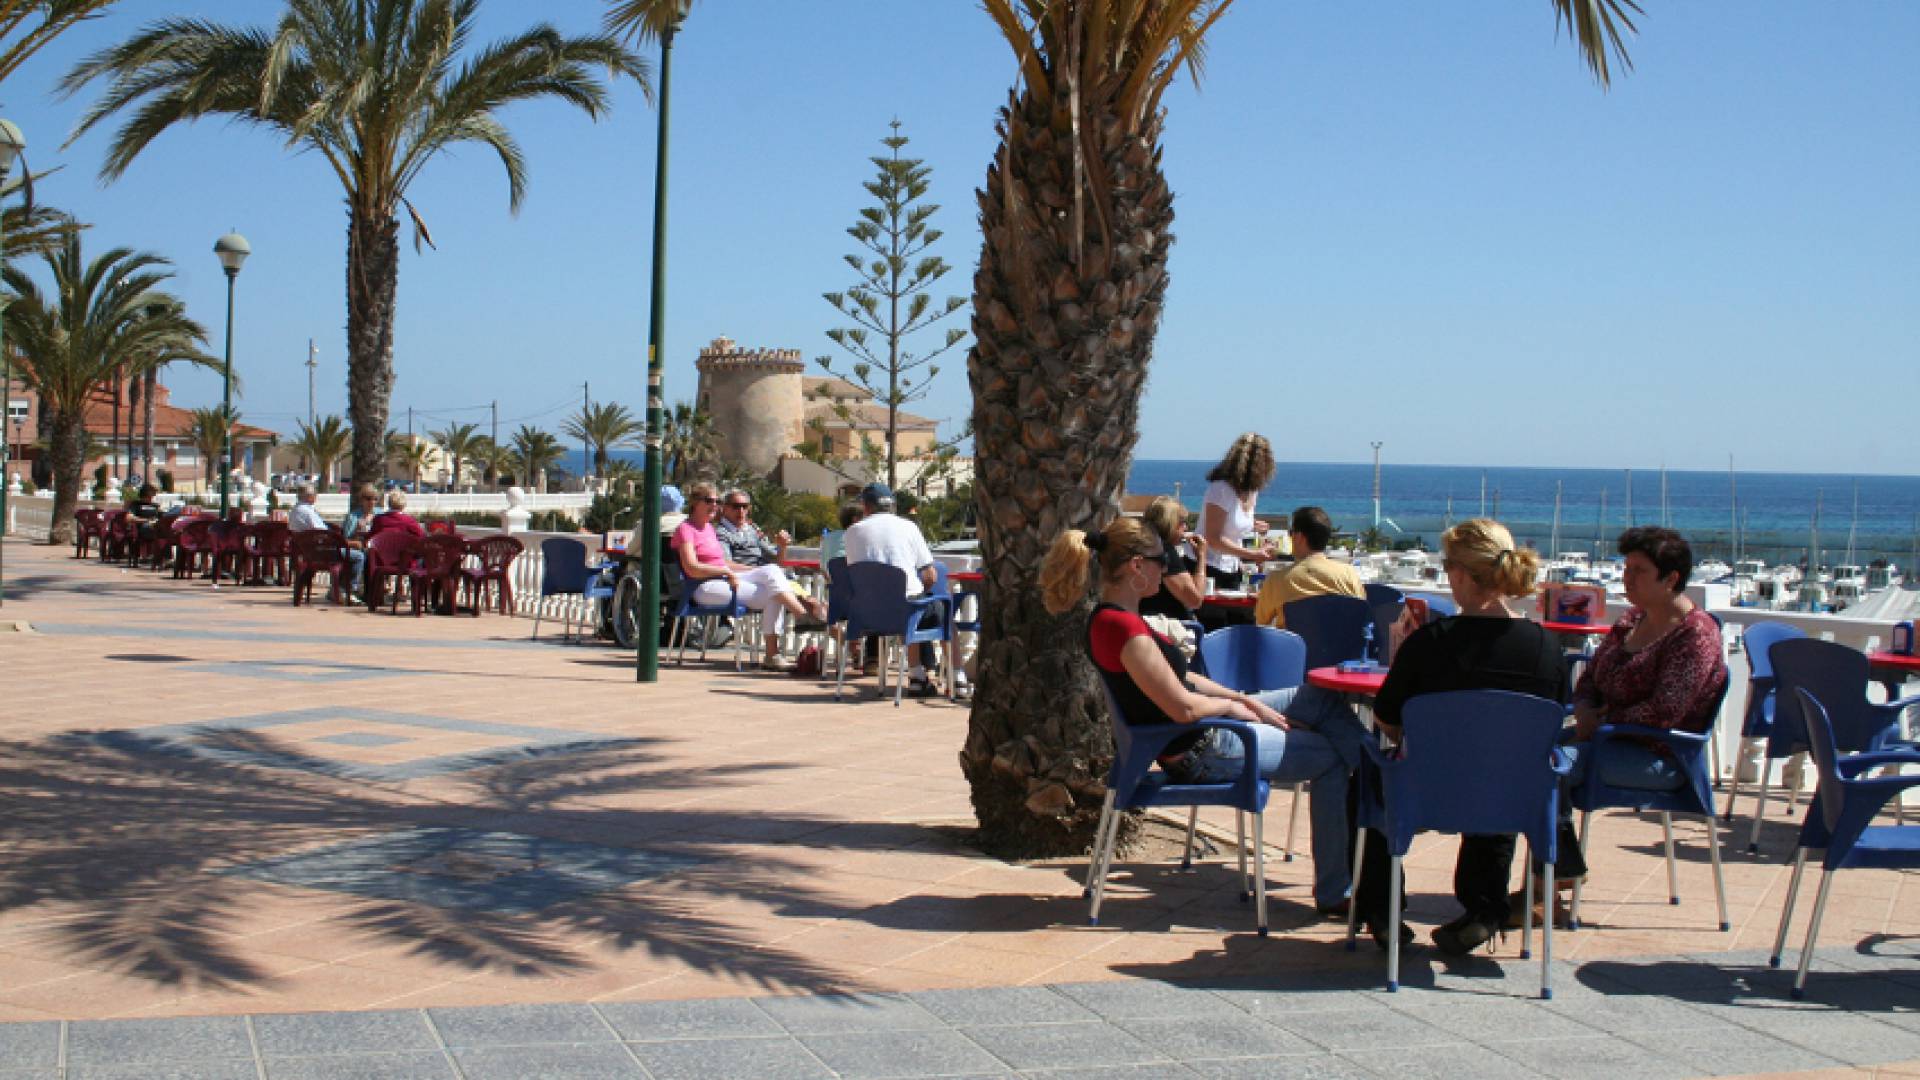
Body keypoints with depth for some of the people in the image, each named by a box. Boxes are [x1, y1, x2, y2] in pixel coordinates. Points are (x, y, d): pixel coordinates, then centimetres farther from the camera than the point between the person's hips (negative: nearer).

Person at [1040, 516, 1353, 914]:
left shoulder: (1111, 618, 6)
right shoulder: (1123, 627, -27)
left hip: (1204, 735, 11)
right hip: (1199, 753, -11)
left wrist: (1245, 700, 7)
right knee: (1333, 757, -3)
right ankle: (1333, 893, 6)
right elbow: (1183, 708, -27)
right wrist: (1233, 705, -7)